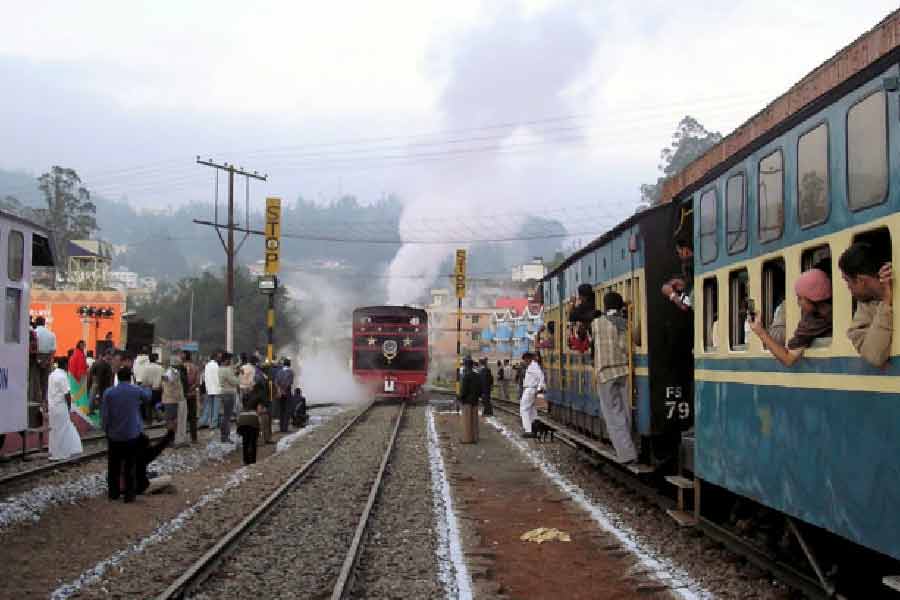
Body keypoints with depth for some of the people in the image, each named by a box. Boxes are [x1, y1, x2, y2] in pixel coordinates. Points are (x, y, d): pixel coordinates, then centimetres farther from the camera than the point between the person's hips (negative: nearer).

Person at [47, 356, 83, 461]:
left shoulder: (52, 375, 9)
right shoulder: (62, 376, -18)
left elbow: (49, 391, 13)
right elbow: (67, 394, -20)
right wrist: (69, 406, -5)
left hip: (52, 405, 9)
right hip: (61, 406, -9)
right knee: (61, 430, 0)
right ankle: (59, 454, 6)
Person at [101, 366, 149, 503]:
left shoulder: (108, 393, -9)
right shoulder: (137, 391, -10)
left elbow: (104, 415, -7)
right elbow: (147, 396, 14)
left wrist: (107, 430, 8)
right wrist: (147, 388, 35)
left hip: (114, 435, 1)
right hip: (132, 435, -1)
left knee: (114, 466, 14)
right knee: (130, 466, 6)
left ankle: (113, 493, 22)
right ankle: (129, 494, 7)